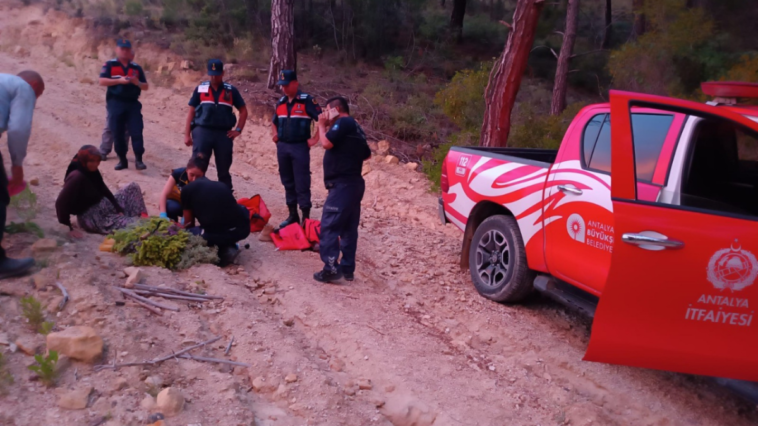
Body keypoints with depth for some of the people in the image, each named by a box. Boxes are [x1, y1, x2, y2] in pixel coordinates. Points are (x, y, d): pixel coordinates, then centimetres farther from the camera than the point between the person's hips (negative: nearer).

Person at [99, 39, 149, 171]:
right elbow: (102, 81, -9)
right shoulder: (110, 65, 3)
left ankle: (138, 160, -4)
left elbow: (146, 86, 12)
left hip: (133, 104, 2)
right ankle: (122, 160, 12)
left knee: (137, 132, -7)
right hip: (115, 103, -2)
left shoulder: (136, 68, 11)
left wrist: (137, 82, -10)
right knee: (117, 133, 2)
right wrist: (119, 81, -19)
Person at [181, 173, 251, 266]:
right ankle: (228, 248, 16)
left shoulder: (187, 189, 14)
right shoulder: (222, 185, 25)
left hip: (215, 234, -4)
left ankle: (222, 252, 6)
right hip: (243, 229, 4)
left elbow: (189, 222, 21)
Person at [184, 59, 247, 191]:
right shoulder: (200, 89, 5)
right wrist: (187, 134, 2)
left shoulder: (231, 90, 6)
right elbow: (191, 112, 7)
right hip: (202, 132, 0)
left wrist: (238, 130, 1)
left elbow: (243, 111, 11)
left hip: (224, 134, 0)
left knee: (224, 171, 8)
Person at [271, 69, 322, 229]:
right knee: (288, 182, 12)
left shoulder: (306, 100, -9)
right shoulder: (281, 102, 11)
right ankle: (292, 214, 21)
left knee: (302, 183, -5)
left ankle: (306, 216, 0)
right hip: (282, 147, 7)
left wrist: (315, 139, -13)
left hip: (300, 147, -6)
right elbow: (275, 122, 29)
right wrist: (274, 135, 12)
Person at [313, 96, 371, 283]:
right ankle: (347, 268, 14)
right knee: (349, 228, 11)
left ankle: (331, 268, -13)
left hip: (342, 184, -10)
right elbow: (367, 154, 26)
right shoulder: (355, 126, 20)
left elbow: (326, 143, -19)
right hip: (354, 183, 10)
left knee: (329, 226, -9)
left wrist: (322, 125, -4)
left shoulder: (343, 122, -8)